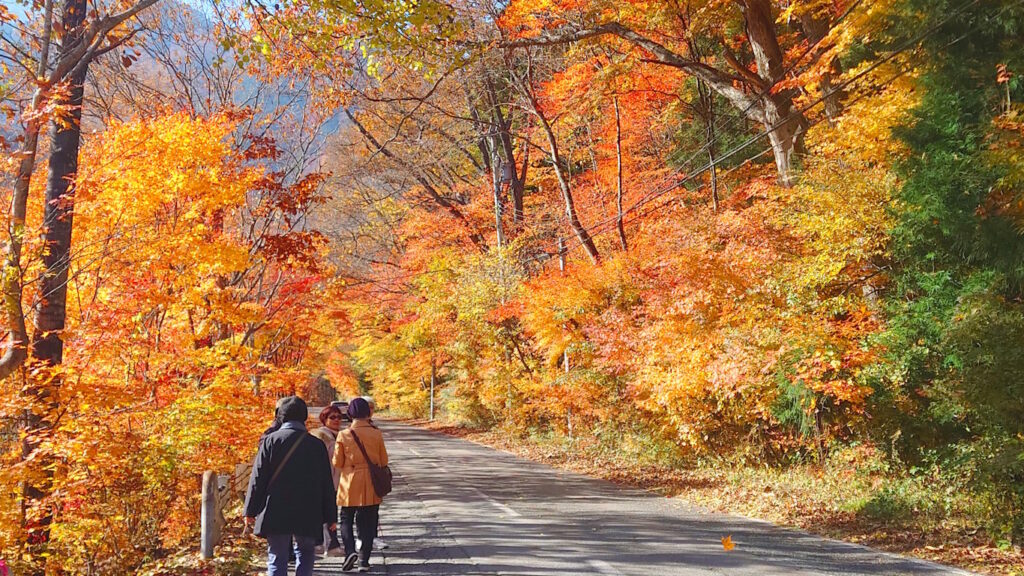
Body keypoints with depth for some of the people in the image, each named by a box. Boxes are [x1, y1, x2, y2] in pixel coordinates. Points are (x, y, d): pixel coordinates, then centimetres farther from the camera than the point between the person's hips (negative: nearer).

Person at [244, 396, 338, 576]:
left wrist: (250, 510, 3)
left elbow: (258, 478, -4)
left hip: (276, 513, -1)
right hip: (307, 514, 1)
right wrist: (331, 516, 11)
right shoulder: (317, 445, 1)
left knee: (277, 558, 6)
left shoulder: (270, 440, -3)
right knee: (305, 553, 19)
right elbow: (327, 484, 4)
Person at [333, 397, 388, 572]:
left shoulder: (344, 435, -8)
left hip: (350, 484, -1)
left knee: (346, 520, 13)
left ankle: (350, 551, -7)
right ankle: (364, 561, 9)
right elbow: (384, 461, 2)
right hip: (371, 486, 1)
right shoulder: (376, 434, -6)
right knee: (368, 523, 10)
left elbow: (337, 463, -3)